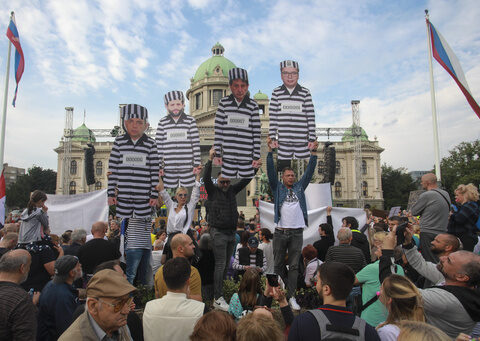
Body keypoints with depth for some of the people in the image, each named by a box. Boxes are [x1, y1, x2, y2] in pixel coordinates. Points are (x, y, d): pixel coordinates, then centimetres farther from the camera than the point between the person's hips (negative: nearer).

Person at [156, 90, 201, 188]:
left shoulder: (190, 121, 3)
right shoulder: (162, 122, 5)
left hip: (187, 168, -1)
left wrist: (197, 164, 0)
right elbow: (158, 145, 6)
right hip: (169, 169, 1)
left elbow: (196, 143, 3)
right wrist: (159, 166, 3)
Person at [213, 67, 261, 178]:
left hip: (247, 158, -1)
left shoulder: (253, 106, 0)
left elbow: (256, 133, 1)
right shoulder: (223, 103, 2)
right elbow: (218, 129, 3)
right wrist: (217, 154, 2)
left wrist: (256, 157, -1)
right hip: (227, 158, 1)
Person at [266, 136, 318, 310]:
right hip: (280, 232, -1)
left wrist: (313, 153, 2)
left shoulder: (300, 187, 14)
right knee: (278, 264, 7)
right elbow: (271, 171, -1)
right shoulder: (277, 188, 8)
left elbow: (309, 172, 10)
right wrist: (270, 150, -8)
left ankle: (291, 296, 8)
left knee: (294, 265, 3)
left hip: (297, 232, 1)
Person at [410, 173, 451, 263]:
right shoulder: (446, 194, 9)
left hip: (428, 234, -8)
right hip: (443, 232, 8)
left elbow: (413, 212, -7)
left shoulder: (426, 195, -15)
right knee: (439, 261, 14)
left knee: (429, 262, -1)